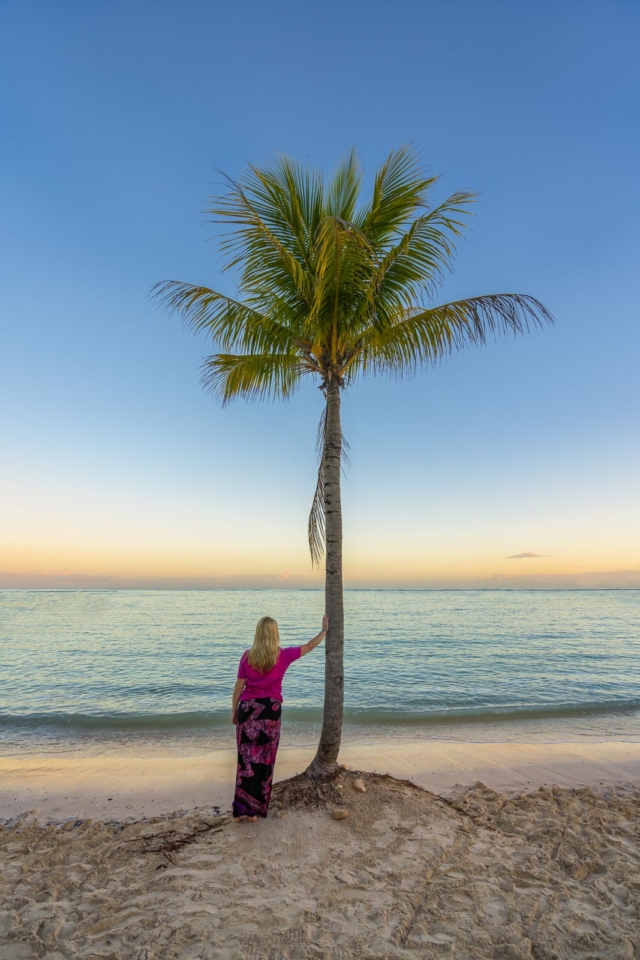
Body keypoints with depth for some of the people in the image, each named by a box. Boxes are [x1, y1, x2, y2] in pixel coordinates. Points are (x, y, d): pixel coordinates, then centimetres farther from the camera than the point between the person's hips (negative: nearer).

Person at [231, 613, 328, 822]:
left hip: (248, 709, 1)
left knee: (246, 759, 11)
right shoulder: (283, 655, -8)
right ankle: (254, 809, 19)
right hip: (270, 710, 0)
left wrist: (233, 711, 12)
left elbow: (238, 687, -1)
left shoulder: (247, 656, -7)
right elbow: (309, 646, 3)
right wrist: (325, 629, 16)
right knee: (264, 761, 11)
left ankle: (242, 808, 15)